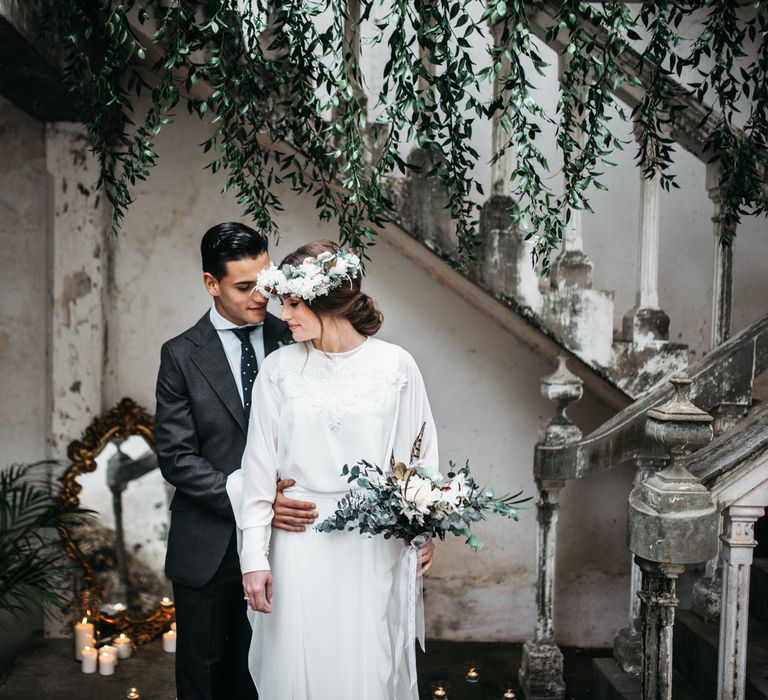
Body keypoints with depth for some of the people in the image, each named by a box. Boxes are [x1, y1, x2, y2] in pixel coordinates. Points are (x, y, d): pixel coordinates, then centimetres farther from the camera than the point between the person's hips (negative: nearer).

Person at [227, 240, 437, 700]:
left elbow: (417, 455, 3)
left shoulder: (395, 365, -3)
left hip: (372, 545, -1)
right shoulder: (279, 368, -1)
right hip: (298, 544, 1)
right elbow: (259, 467, 0)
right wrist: (255, 557, -2)